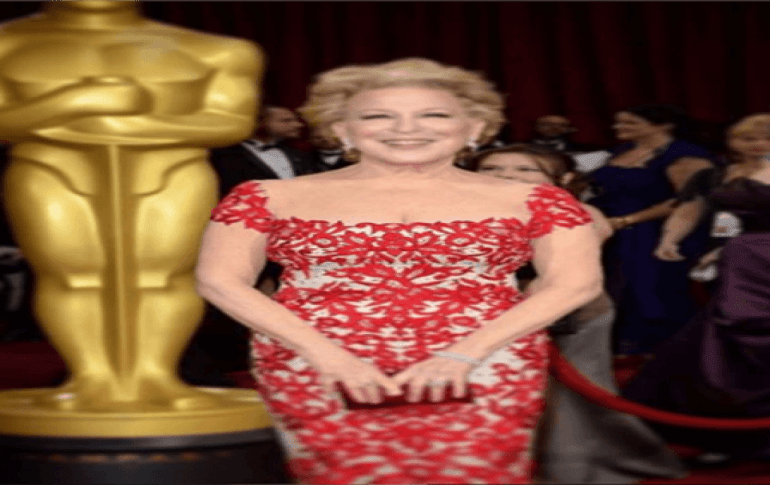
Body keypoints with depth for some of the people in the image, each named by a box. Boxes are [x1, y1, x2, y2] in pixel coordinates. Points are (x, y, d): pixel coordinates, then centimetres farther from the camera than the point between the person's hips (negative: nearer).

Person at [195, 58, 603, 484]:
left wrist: (464, 355, -10)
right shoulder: (274, 199, 9)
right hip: (319, 374, 0)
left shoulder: (532, 202, 9)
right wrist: (328, 357, -8)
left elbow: (576, 283, 1)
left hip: (485, 375, 0)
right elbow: (221, 281, 3)